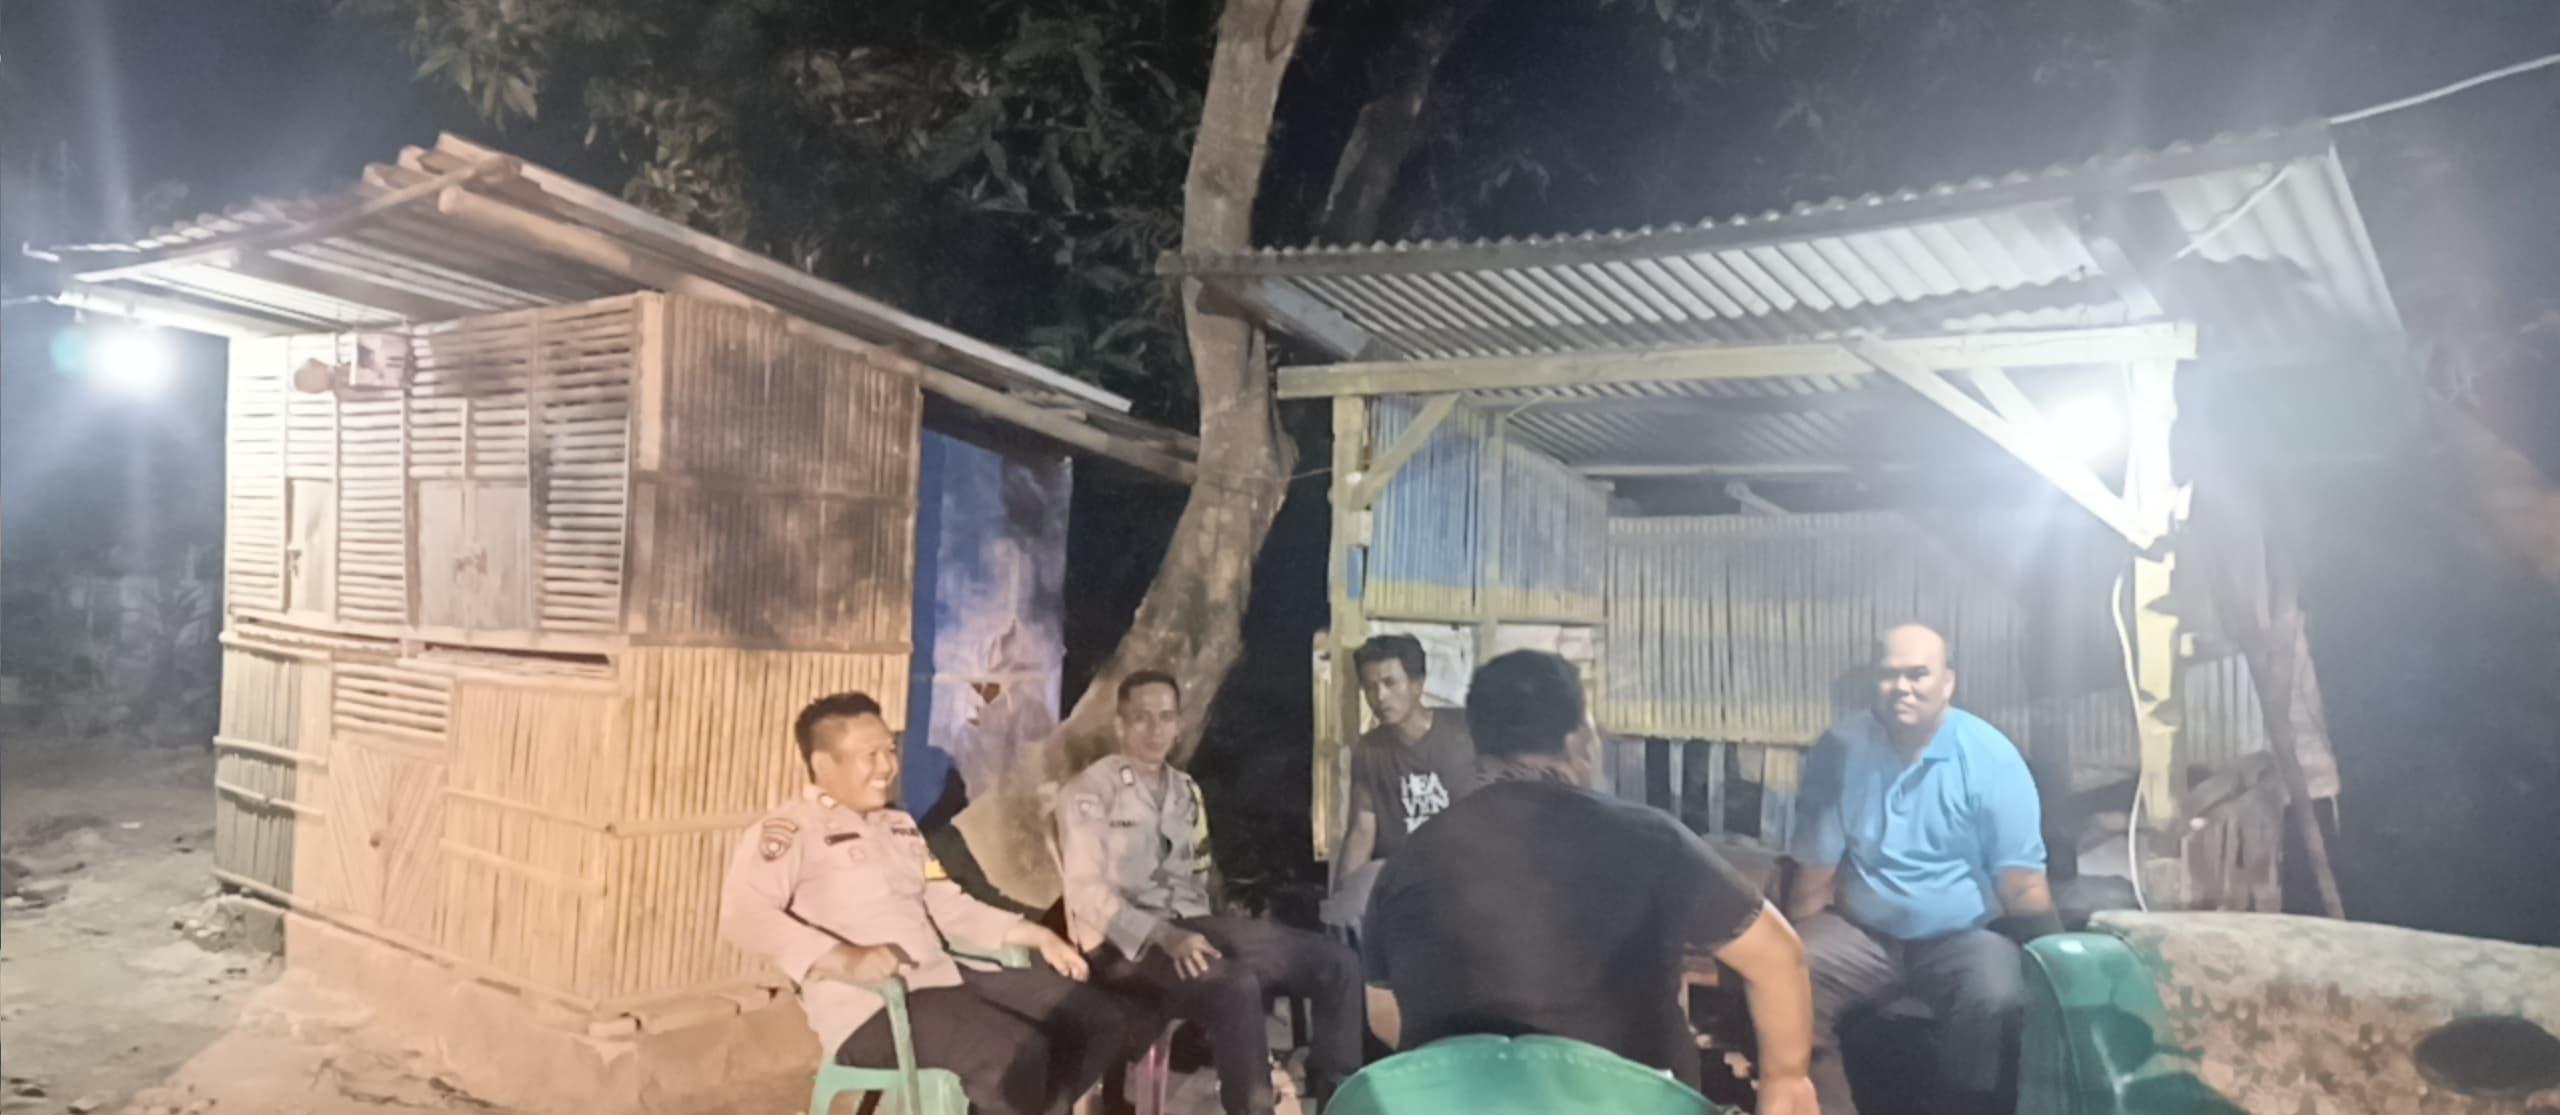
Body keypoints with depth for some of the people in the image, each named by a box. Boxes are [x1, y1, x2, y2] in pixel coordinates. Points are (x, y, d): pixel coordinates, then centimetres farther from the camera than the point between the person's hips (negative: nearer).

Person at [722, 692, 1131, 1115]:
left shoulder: (900, 825, 22)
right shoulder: (790, 829, -4)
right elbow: (742, 914, -19)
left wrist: (1035, 935, 12)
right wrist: (844, 959, -32)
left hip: (943, 977, 8)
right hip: (870, 1005, -8)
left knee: (1100, 1017, 2)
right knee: (1017, 1051, -29)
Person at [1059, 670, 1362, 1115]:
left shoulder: (1187, 791, 19)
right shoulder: (1089, 791, -3)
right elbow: (1086, 891, -13)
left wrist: (1196, 935, -1)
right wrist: (1163, 936, -25)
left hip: (1189, 926, 7)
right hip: (1125, 941, -7)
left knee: (1336, 961, -8)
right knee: (1234, 986, -37)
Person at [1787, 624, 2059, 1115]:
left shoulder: (1990, 756, -9)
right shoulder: (1839, 749, -5)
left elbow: (2022, 881, -9)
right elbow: (1816, 868, -2)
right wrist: (1792, 951, -4)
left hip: (1966, 935, -1)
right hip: (1863, 932, 1)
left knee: (1997, 1002, -32)